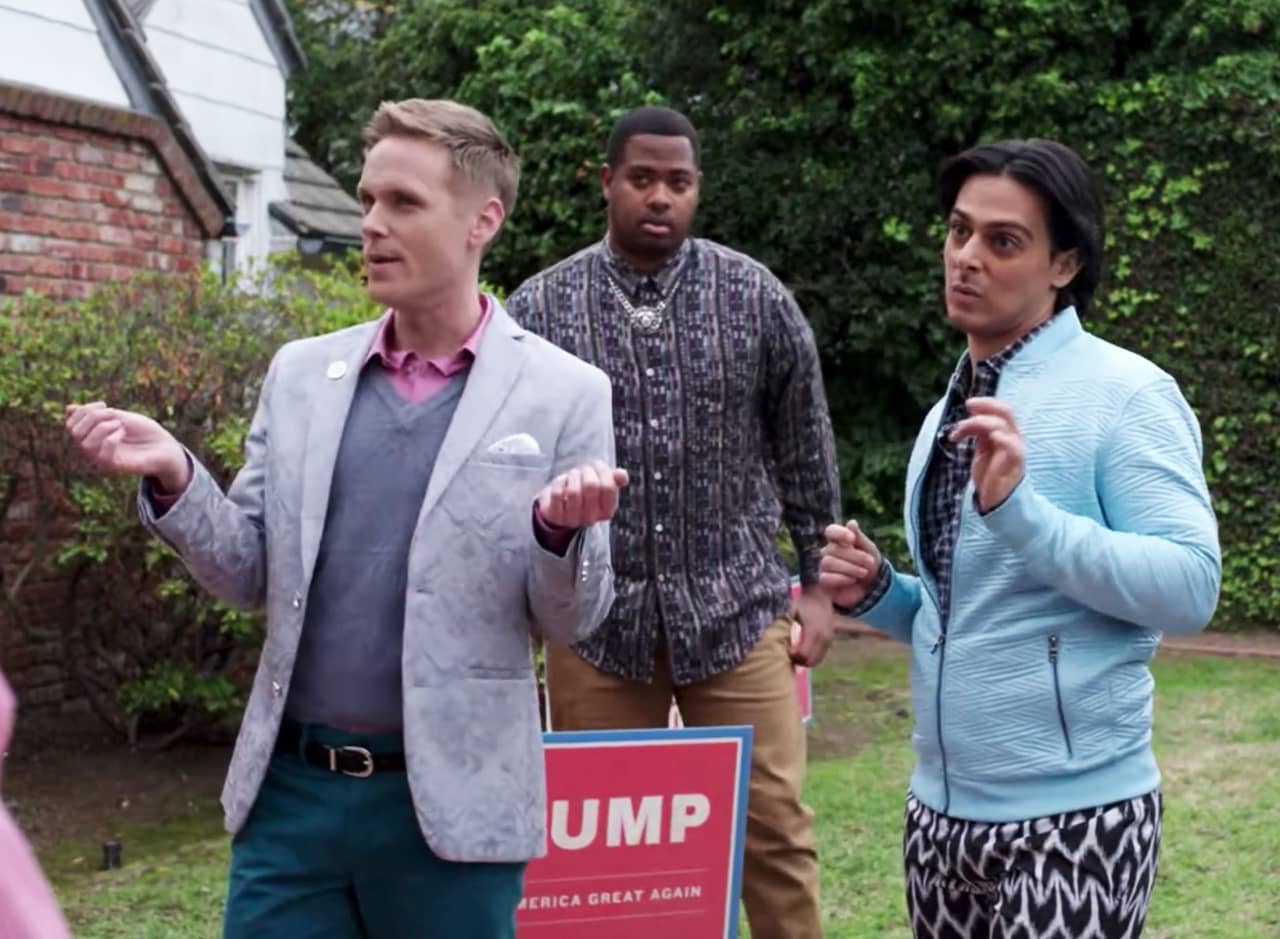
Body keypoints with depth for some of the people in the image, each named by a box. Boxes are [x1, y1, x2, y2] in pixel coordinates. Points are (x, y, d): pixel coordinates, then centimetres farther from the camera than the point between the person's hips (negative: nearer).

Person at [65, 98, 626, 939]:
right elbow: (252, 576, 10)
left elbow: (571, 619, -1)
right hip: (290, 788, 3)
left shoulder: (565, 393, -4)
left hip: (450, 801, -3)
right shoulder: (300, 373, 7)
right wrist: (174, 477, -7)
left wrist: (560, 529, -22)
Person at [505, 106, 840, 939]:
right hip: (596, 618, 0)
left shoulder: (757, 298, 1)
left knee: (774, 825, 2)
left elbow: (806, 451, 8)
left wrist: (817, 584, 7)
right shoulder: (540, 310, 0)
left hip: (737, 610, 0)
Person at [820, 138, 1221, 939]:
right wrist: (878, 593, 0)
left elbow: (1190, 587, -20)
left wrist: (1018, 509, -28)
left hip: (1072, 816, -7)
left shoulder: (1123, 393, -10)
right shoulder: (949, 412, 11)